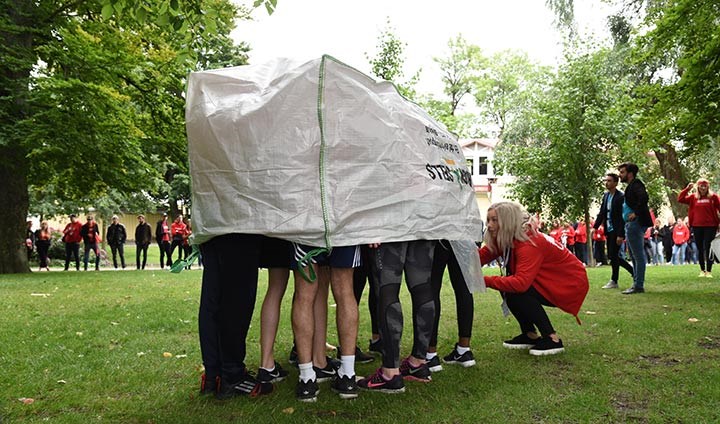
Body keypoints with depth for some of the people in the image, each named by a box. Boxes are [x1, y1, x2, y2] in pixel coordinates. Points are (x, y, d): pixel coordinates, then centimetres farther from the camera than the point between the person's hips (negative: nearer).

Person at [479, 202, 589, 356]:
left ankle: (552, 339, -15)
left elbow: (521, 282, -42)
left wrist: (485, 281, -41)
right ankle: (530, 336, 9)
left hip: (571, 283, -9)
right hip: (550, 282, 9)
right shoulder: (504, 240, -2)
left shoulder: (529, 243, -30)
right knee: (507, 286, -5)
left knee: (514, 291, -24)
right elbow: (480, 257, -12)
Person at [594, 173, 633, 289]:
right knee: (612, 256, 11)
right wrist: (595, 227, 4)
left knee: (613, 255, -6)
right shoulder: (605, 196, 11)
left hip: (617, 231, -8)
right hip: (609, 230, 8)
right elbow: (602, 213, 14)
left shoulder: (621, 197, -13)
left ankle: (614, 281, 6)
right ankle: (633, 271, 28)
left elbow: (623, 217, -17)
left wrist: (620, 235, -20)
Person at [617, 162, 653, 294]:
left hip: (635, 223, -11)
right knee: (635, 257, 13)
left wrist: (636, 213, -21)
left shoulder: (636, 184, -8)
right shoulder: (630, 187, 21)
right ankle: (637, 284, 18)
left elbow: (644, 197, -27)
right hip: (630, 224, 11)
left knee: (638, 256, -7)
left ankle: (638, 286, -5)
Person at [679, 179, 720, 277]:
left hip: (710, 226, -2)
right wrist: (687, 189, -7)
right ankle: (702, 270, 17)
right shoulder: (693, 197, 6)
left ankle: (709, 271, 2)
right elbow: (680, 199, 0)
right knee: (700, 249, 8)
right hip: (697, 226, 2)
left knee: (708, 248, -3)